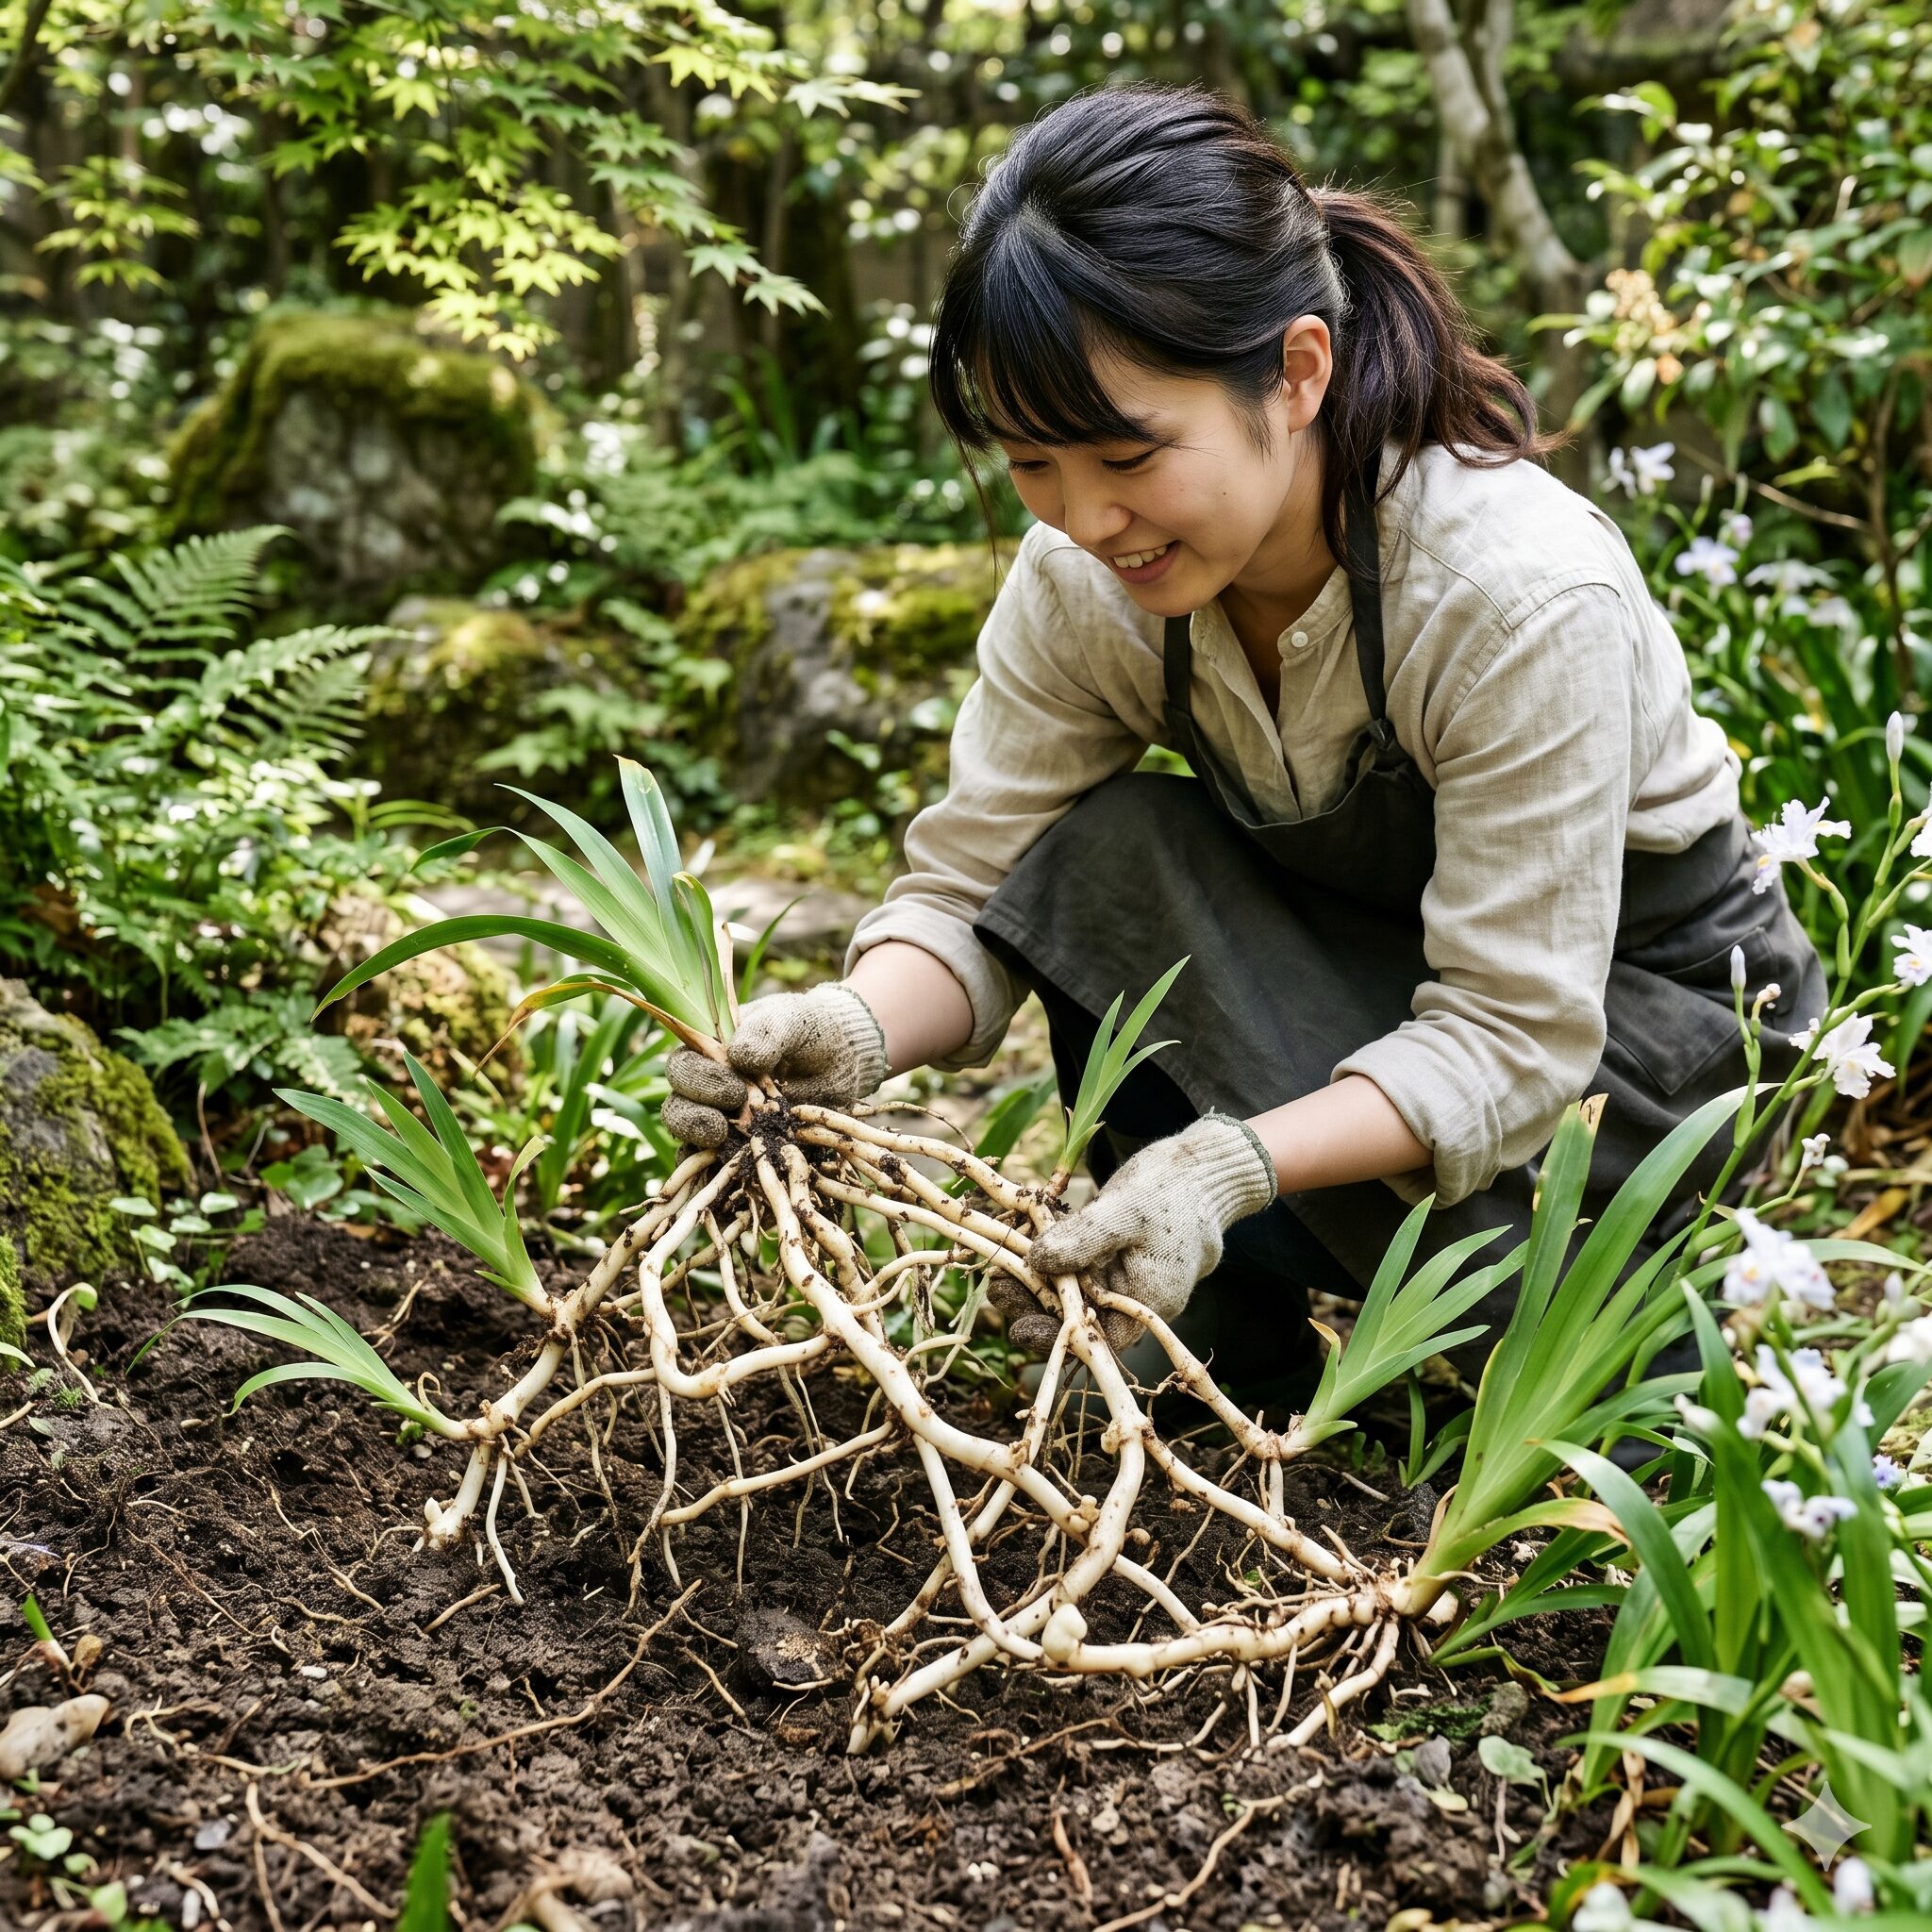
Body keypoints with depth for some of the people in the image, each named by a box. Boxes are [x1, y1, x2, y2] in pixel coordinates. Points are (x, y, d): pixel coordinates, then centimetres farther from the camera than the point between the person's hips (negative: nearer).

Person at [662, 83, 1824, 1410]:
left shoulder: (1525, 596, -34)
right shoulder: (1085, 576, -17)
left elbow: (1511, 1040, -31)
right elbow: (973, 883, -14)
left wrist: (1231, 1165, -47)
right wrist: (857, 1029, -37)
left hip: (1652, 1001, -4)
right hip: (1369, 964, 5)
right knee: (1105, 854, -24)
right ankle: (1242, 1346, -6)